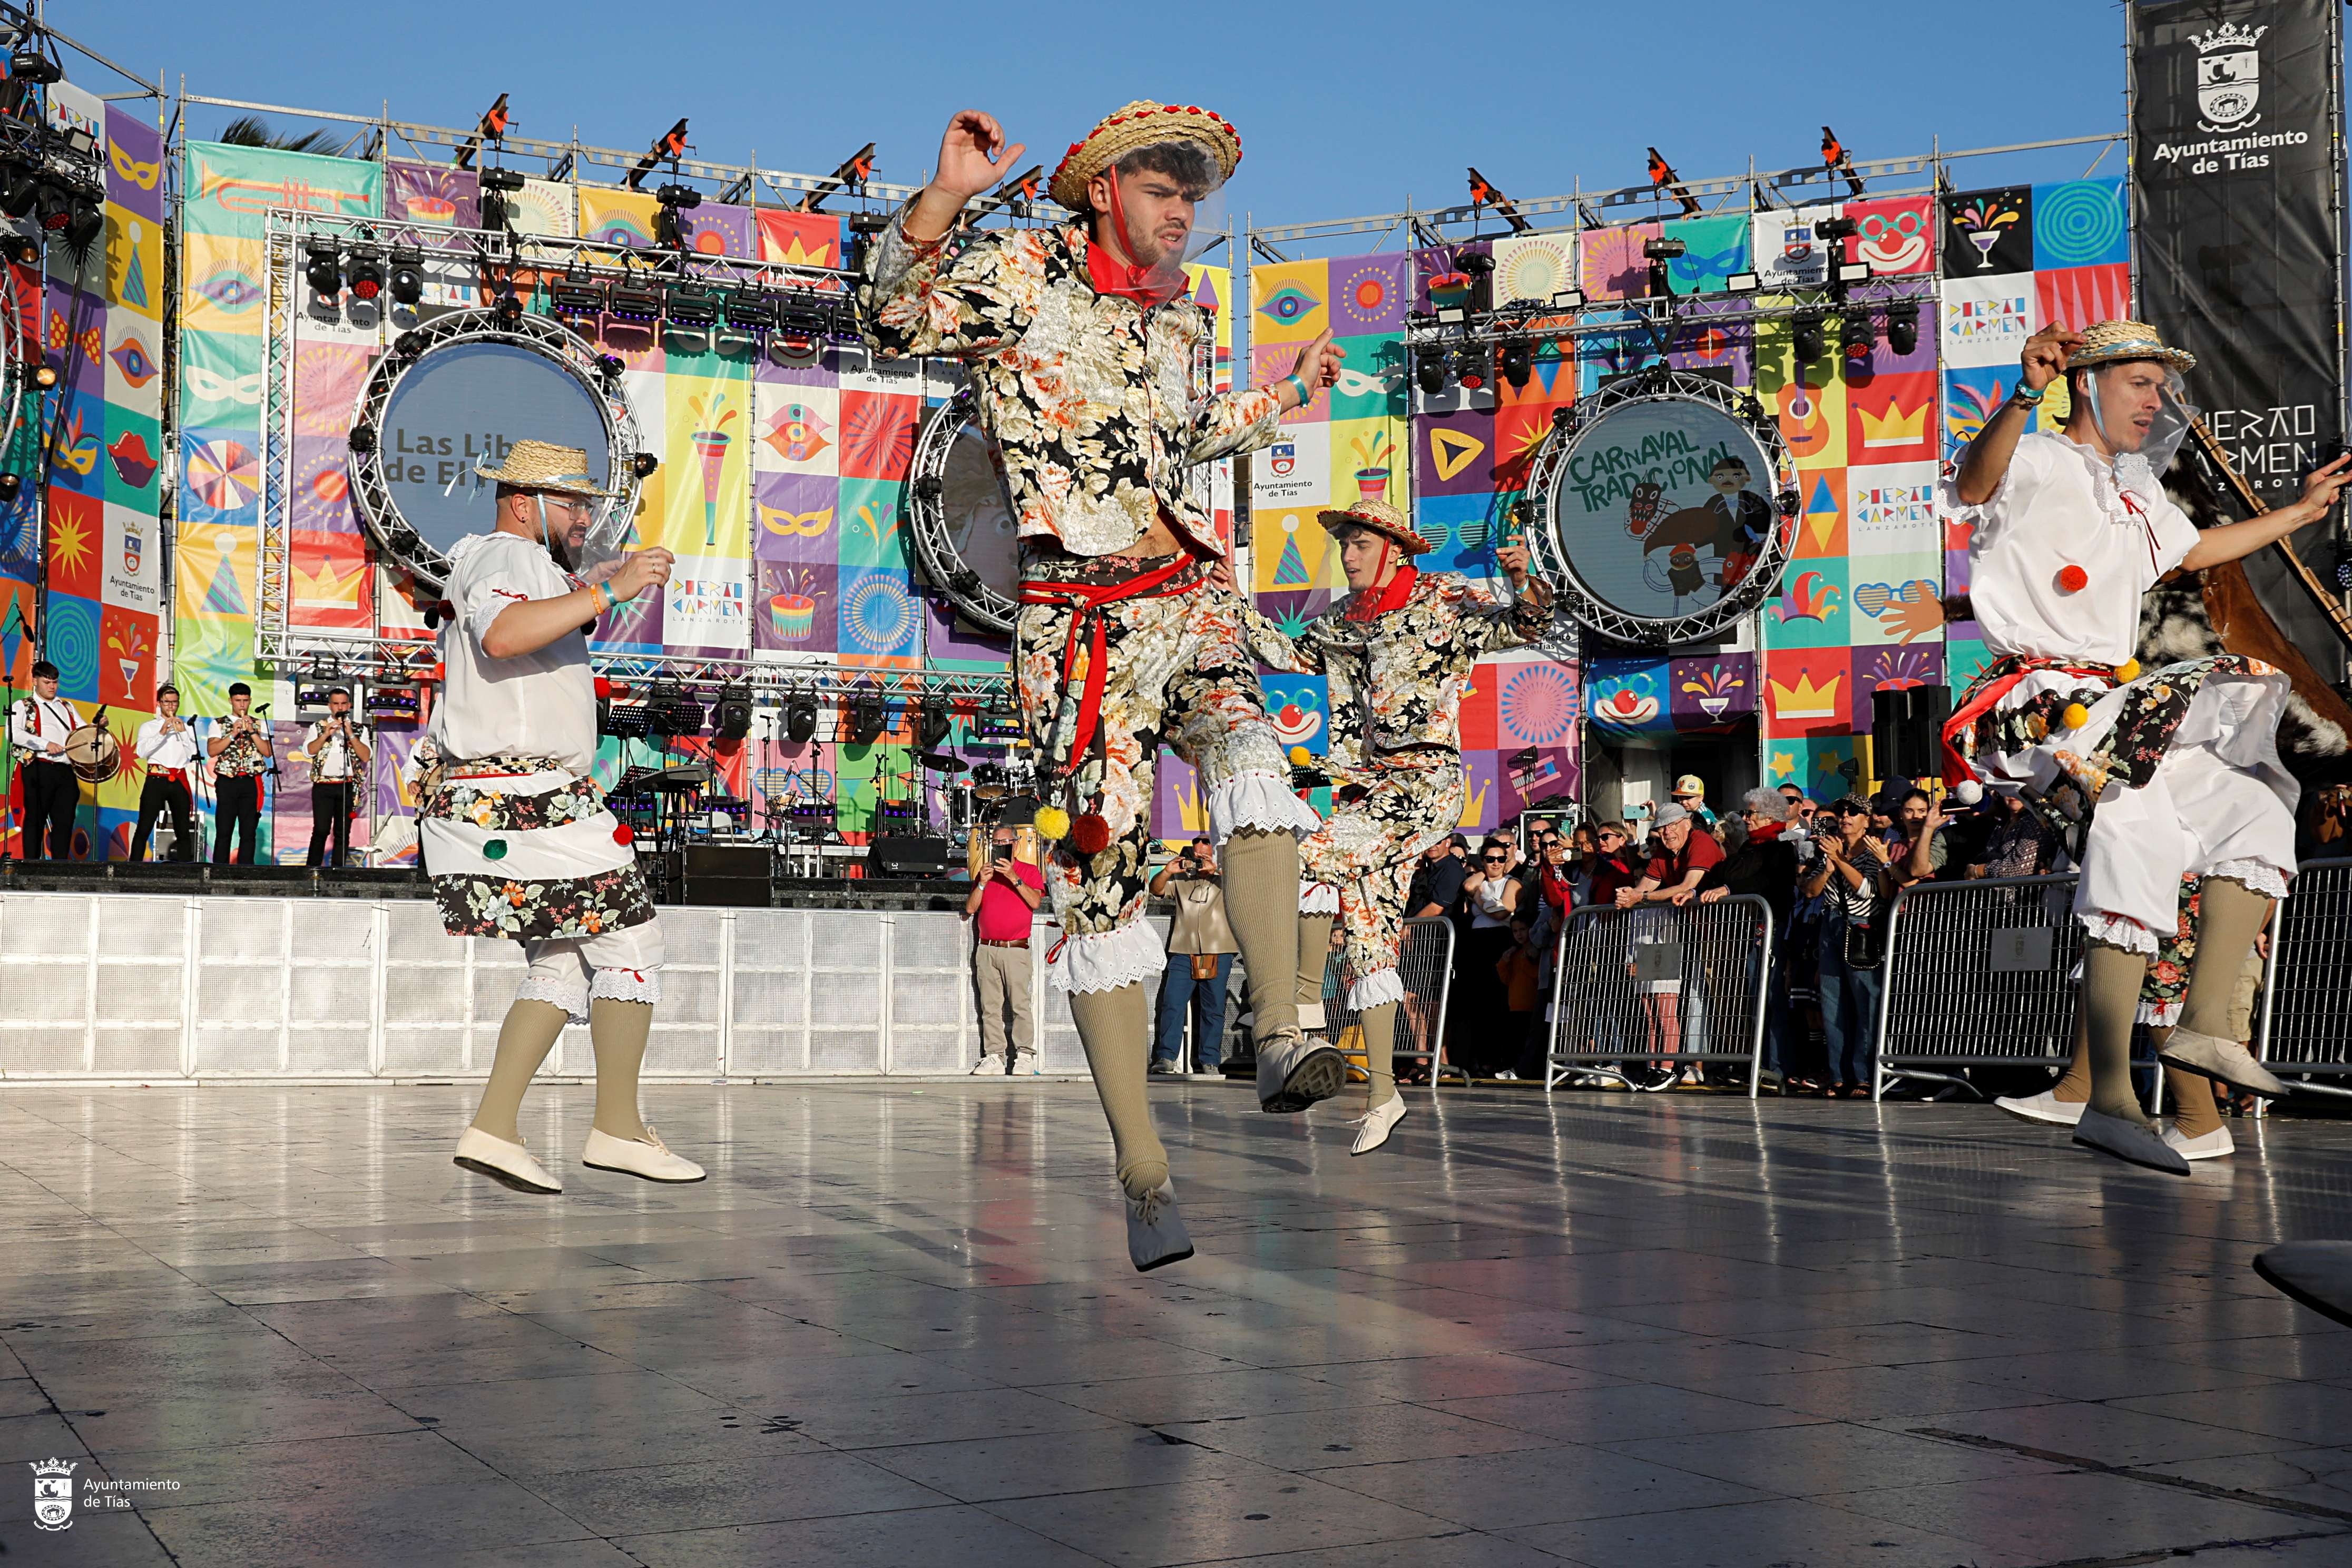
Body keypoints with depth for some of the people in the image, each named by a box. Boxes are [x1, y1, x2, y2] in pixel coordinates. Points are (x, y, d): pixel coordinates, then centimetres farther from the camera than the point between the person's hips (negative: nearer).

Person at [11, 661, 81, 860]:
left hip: (66, 771, 5)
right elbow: (13, 733, -10)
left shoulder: (67, 707, 25)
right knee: (35, 819, -2)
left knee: (65, 821, 1)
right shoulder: (23, 706, 7)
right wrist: (46, 744, -18)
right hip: (39, 770, -4)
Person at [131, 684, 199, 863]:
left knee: (184, 831, 4)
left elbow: (193, 754, 4)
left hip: (180, 782, 3)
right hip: (156, 780, -3)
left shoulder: (186, 727, 16)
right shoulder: (148, 727, 8)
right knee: (144, 829, -6)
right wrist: (161, 733, -15)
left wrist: (183, 733, -6)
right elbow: (142, 752, -7)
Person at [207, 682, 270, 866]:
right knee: (224, 831, -2)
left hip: (252, 783, 1)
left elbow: (268, 752, 1)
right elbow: (211, 751, -6)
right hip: (227, 782, -1)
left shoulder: (260, 724, 11)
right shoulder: (219, 724, 7)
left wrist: (252, 732, -9)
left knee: (249, 832, 2)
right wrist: (233, 734, -13)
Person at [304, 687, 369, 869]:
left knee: (343, 833, 2)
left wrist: (351, 735, -9)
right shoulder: (318, 727, 10)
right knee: (321, 830, -9)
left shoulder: (359, 730, 11)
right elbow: (309, 751, -4)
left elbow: (366, 756, -2)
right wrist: (327, 733, -13)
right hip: (323, 786, -1)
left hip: (348, 787, 1)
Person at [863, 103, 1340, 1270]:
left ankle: (1281, 1039, -37)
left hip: (1187, 593, 4)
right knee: (1098, 875, -7)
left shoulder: (1179, 319, 19)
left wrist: (1284, 398, 36)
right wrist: (943, 199, -22)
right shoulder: (1023, 273, 2)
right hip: (1081, 620, -4)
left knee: (1248, 755, -29)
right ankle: (1143, 1173, -4)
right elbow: (895, 323, -10)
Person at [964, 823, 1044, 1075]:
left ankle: (1024, 1056, -8)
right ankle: (994, 1056, 1)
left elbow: (1035, 902, -10)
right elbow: (970, 908, 10)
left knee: (1020, 1004, -10)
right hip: (986, 949, 4)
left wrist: (1014, 878, -15)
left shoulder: (1029, 871, 7)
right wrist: (982, 883, -4)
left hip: (1015, 950, -4)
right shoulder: (984, 872, 19)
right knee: (990, 1006, 0)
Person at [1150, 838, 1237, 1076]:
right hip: (1183, 952, 2)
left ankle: (1209, 1061, 5)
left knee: (1213, 1009, 0)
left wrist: (1216, 870, -17)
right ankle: (1166, 1058, -5)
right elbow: (1156, 890, 9)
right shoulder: (1181, 881, 19)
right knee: (1172, 1004, -7)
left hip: (1218, 954, -1)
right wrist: (1167, 872, -10)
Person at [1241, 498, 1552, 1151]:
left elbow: (1526, 626, -8)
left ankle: (1305, 1002, -13)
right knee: (1370, 942, 5)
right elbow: (1291, 658, 26)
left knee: (1314, 854, -25)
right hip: (1359, 784, 7)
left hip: (1423, 784, -6)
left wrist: (1524, 583, -29)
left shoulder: (1445, 601, -2)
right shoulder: (1339, 621, 14)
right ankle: (1382, 1091, 11)